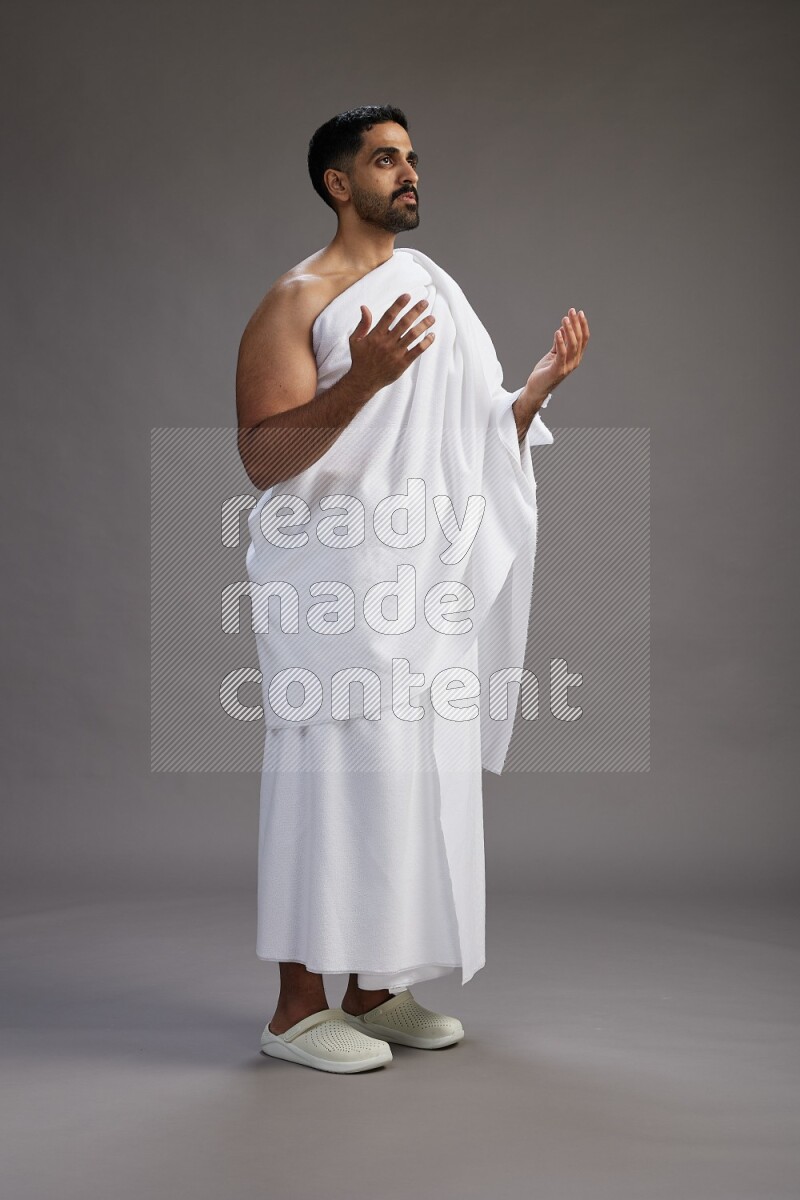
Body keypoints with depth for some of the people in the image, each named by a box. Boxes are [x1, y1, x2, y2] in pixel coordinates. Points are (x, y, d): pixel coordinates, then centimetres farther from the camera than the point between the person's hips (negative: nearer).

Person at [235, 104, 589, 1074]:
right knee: (334, 777, -6)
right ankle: (298, 1007, 5)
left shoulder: (432, 294, 18)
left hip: (427, 588, 8)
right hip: (338, 588, -7)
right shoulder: (298, 301, -6)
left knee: (416, 776, 8)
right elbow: (261, 457, -17)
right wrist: (361, 380, -29)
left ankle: (371, 990, 20)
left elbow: (478, 446, 22)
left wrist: (544, 379, 9)